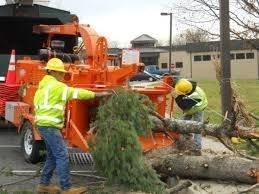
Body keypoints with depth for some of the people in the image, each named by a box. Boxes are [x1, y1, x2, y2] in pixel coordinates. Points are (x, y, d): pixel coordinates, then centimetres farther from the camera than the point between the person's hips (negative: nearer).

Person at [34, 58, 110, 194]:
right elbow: (76, 93, -17)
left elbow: (37, 104, 21)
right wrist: (96, 95, -15)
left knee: (53, 156, 15)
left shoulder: (44, 85, 18)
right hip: (49, 125, -10)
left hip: (45, 124, 10)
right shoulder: (55, 85, -13)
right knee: (62, 155, -10)